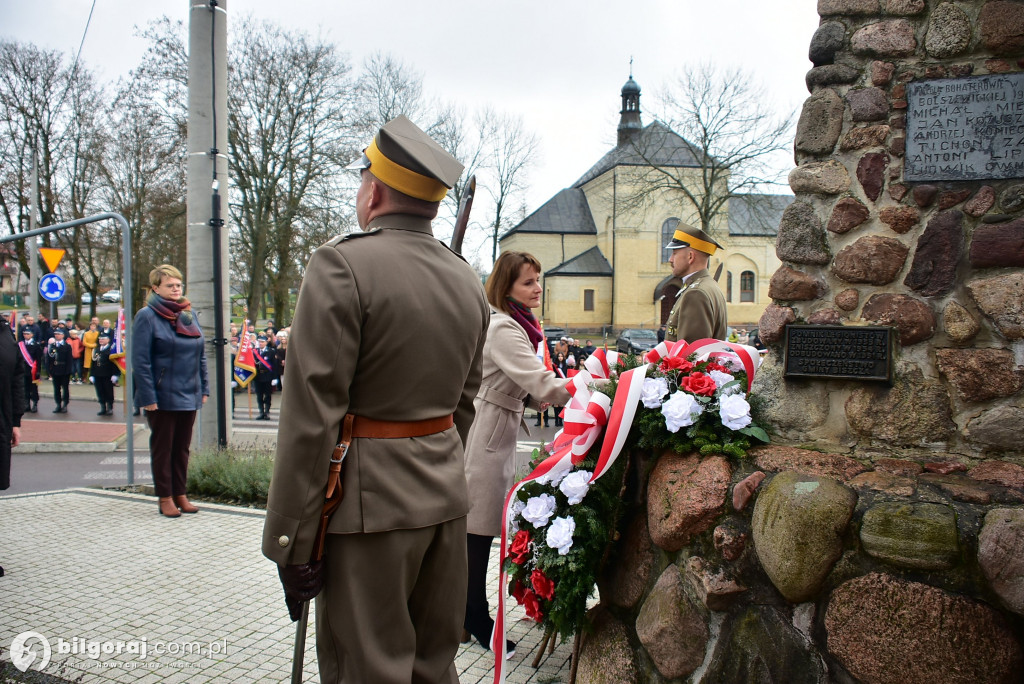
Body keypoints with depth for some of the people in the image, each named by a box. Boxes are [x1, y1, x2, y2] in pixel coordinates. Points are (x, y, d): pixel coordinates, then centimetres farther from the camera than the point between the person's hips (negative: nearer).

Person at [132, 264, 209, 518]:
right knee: (162, 447, 6)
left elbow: (200, 355, 14)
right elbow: (140, 360, -12)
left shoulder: (189, 314, 10)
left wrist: (204, 388, 8)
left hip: (188, 396, 5)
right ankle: (165, 498, 14)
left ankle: (180, 494, 22)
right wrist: (147, 396, -16)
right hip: (162, 397, -5)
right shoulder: (147, 316, -7)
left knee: (182, 447, 12)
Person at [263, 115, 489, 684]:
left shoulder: (342, 266, -14)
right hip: (447, 494, 8)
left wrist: (292, 540, -12)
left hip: (370, 503, -7)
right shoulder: (468, 279, 9)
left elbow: (312, 417, -17)